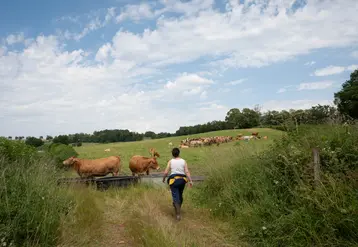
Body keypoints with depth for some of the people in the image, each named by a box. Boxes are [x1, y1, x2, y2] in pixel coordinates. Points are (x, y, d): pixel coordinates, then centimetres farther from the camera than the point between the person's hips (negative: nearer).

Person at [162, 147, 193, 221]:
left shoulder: (170, 161, -2)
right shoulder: (183, 161, 2)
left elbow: (166, 172, -4)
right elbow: (187, 172, -6)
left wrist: (163, 179, 13)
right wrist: (190, 181, -8)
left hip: (173, 180, -3)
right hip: (182, 180, 3)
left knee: (176, 197, -3)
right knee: (180, 195, 22)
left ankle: (178, 214, -12)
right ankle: (178, 208, 43)